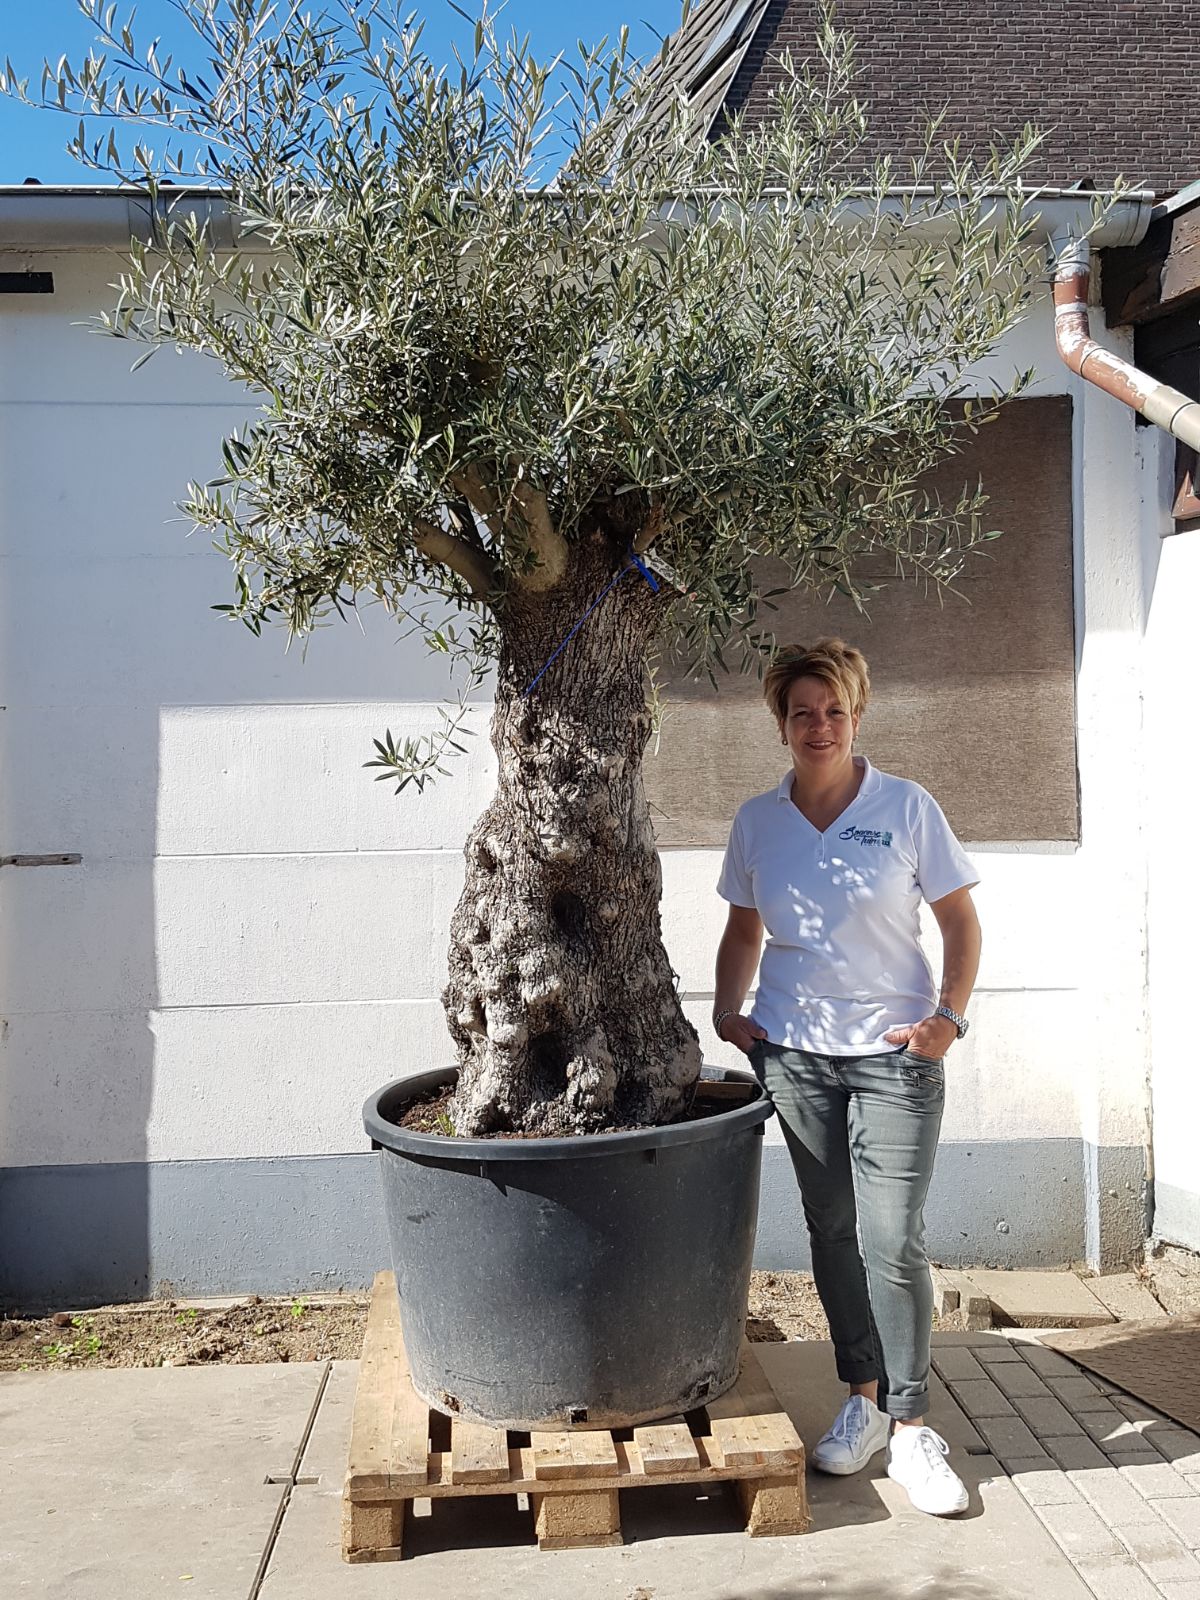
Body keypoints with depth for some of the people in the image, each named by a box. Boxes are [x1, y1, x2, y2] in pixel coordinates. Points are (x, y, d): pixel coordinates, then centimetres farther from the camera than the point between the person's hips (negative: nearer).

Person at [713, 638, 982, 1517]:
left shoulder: (908, 808, -4)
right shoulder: (757, 821, 4)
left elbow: (961, 922, 0)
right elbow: (744, 927, 16)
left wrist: (949, 1017, -12)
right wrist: (728, 1012, 2)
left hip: (895, 1051, -3)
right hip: (794, 1050, 3)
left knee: (894, 1241, -6)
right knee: (832, 1233, 10)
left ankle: (910, 1426, 9)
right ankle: (865, 1396, 27)